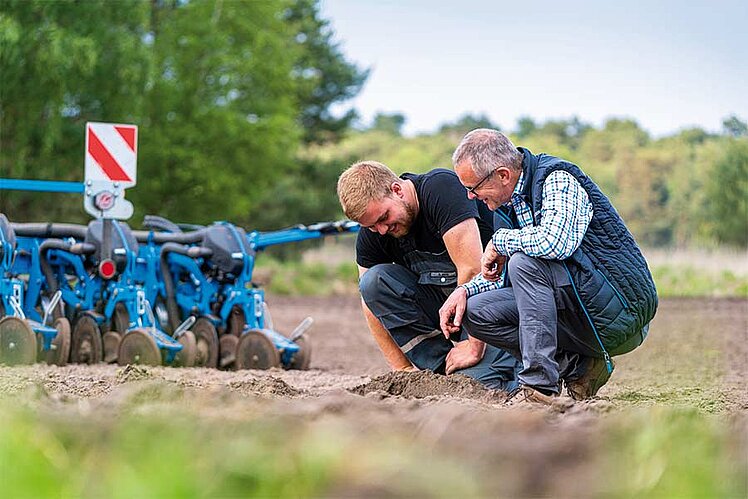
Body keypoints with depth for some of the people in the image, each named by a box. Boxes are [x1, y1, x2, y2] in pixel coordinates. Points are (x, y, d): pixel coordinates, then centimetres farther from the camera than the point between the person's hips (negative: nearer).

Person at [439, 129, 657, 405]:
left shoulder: (558, 180, -16)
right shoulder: (510, 200, 10)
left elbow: (555, 242, -36)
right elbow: (505, 273, 21)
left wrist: (500, 241, -18)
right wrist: (465, 290, 2)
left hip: (623, 307, -9)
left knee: (525, 262, -28)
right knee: (475, 311, 2)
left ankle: (539, 387, -26)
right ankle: (578, 367, 0)